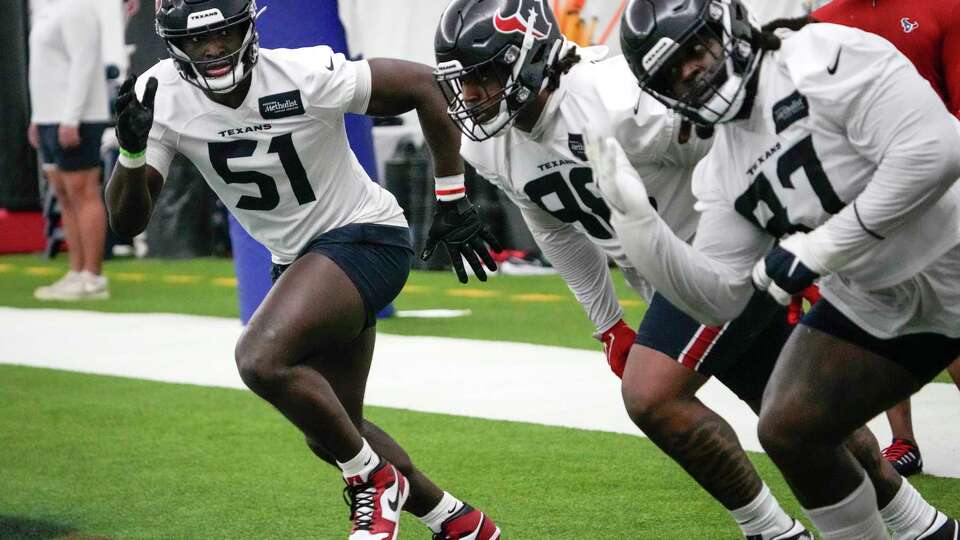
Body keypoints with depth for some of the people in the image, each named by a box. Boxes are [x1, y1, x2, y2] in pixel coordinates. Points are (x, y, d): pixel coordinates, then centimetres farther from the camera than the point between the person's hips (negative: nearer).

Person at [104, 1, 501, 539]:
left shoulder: (305, 76, -24)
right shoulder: (162, 97, -11)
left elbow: (424, 83, -14)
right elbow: (127, 221, -11)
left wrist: (453, 199, -12)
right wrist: (133, 149, -32)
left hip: (365, 237, -7)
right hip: (298, 259, 7)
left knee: (263, 360, -28)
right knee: (331, 434, 14)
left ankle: (374, 478, -6)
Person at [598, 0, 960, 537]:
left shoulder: (827, 57, -20)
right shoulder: (723, 171, 3)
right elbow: (719, 298, 1)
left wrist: (817, 249, -25)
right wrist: (636, 218, -12)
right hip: (879, 305, 7)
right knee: (789, 431, 1)